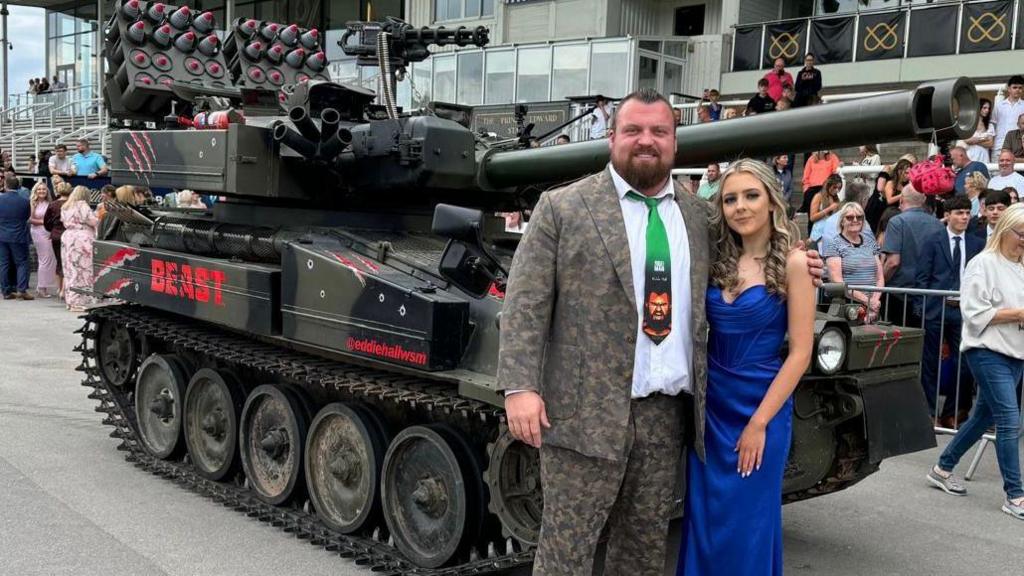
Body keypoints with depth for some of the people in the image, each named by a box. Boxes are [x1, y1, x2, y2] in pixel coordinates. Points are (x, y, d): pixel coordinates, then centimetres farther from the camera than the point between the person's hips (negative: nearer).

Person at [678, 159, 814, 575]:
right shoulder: (716, 261, 4)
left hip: (761, 406, -4)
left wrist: (759, 422, -13)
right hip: (711, 404, 4)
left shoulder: (791, 263, -9)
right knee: (704, 522, 11)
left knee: (749, 525, 5)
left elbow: (800, 351, -11)